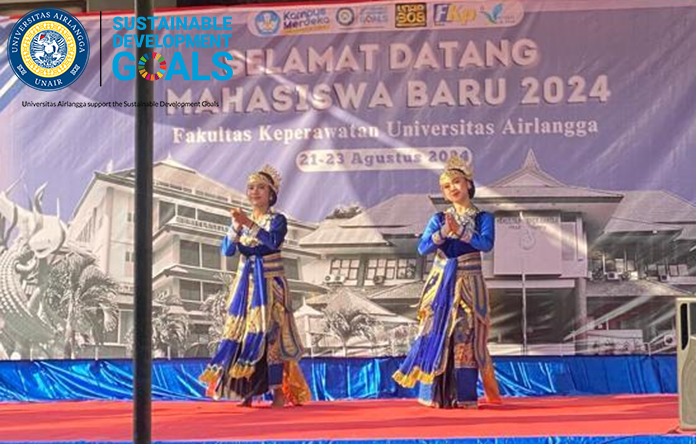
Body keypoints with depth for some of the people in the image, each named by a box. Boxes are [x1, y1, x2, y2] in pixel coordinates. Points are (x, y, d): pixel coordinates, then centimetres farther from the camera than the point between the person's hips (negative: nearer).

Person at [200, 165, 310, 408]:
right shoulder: (241, 221, 12)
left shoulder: (277, 220, 0)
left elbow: (273, 241, -20)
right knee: (242, 330, -2)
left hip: (270, 282, -4)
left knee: (270, 331, -12)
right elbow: (227, 250, 0)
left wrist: (249, 224, -27)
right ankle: (246, 391, 2)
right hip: (245, 283, 4)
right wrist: (236, 226, -14)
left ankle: (279, 392, -11)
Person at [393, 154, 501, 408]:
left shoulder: (483, 218, 4)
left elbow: (486, 244, -15)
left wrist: (459, 231, -20)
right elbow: (423, 248, -4)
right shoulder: (438, 219, 9)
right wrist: (444, 232, -17)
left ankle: (464, 396, -1)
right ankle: (436, 395, 0)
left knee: (465, 338, -4)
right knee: (437, 335, -3)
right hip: (441, 284, 2)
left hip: (468, 284, -2)